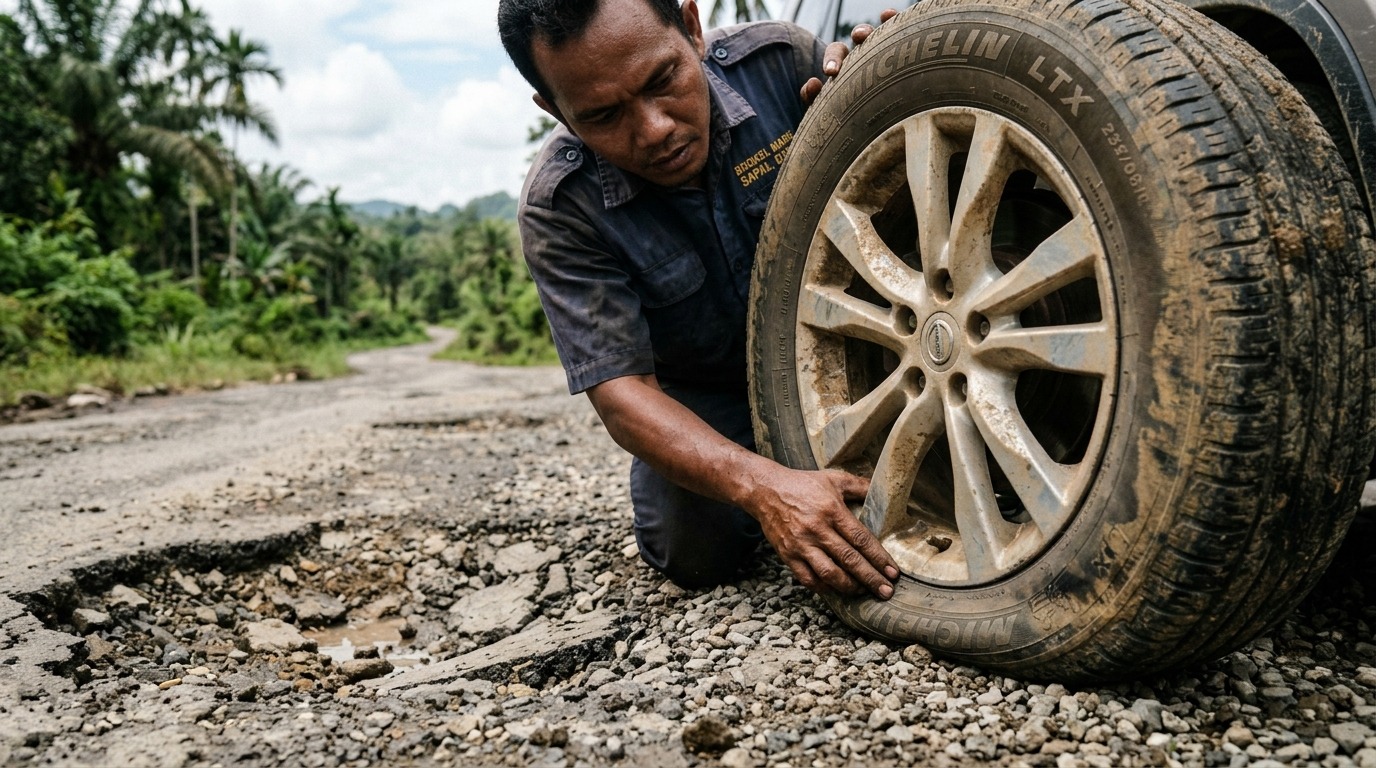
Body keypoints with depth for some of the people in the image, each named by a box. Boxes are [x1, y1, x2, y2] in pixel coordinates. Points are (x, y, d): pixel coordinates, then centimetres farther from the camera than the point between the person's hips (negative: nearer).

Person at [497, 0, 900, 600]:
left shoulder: (780, 60, -22)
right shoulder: (559, 209, -27)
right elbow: (620, 391, -30)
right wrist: (763, 487, -47)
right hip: (704, 396, -1)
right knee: (695, 551, -17)